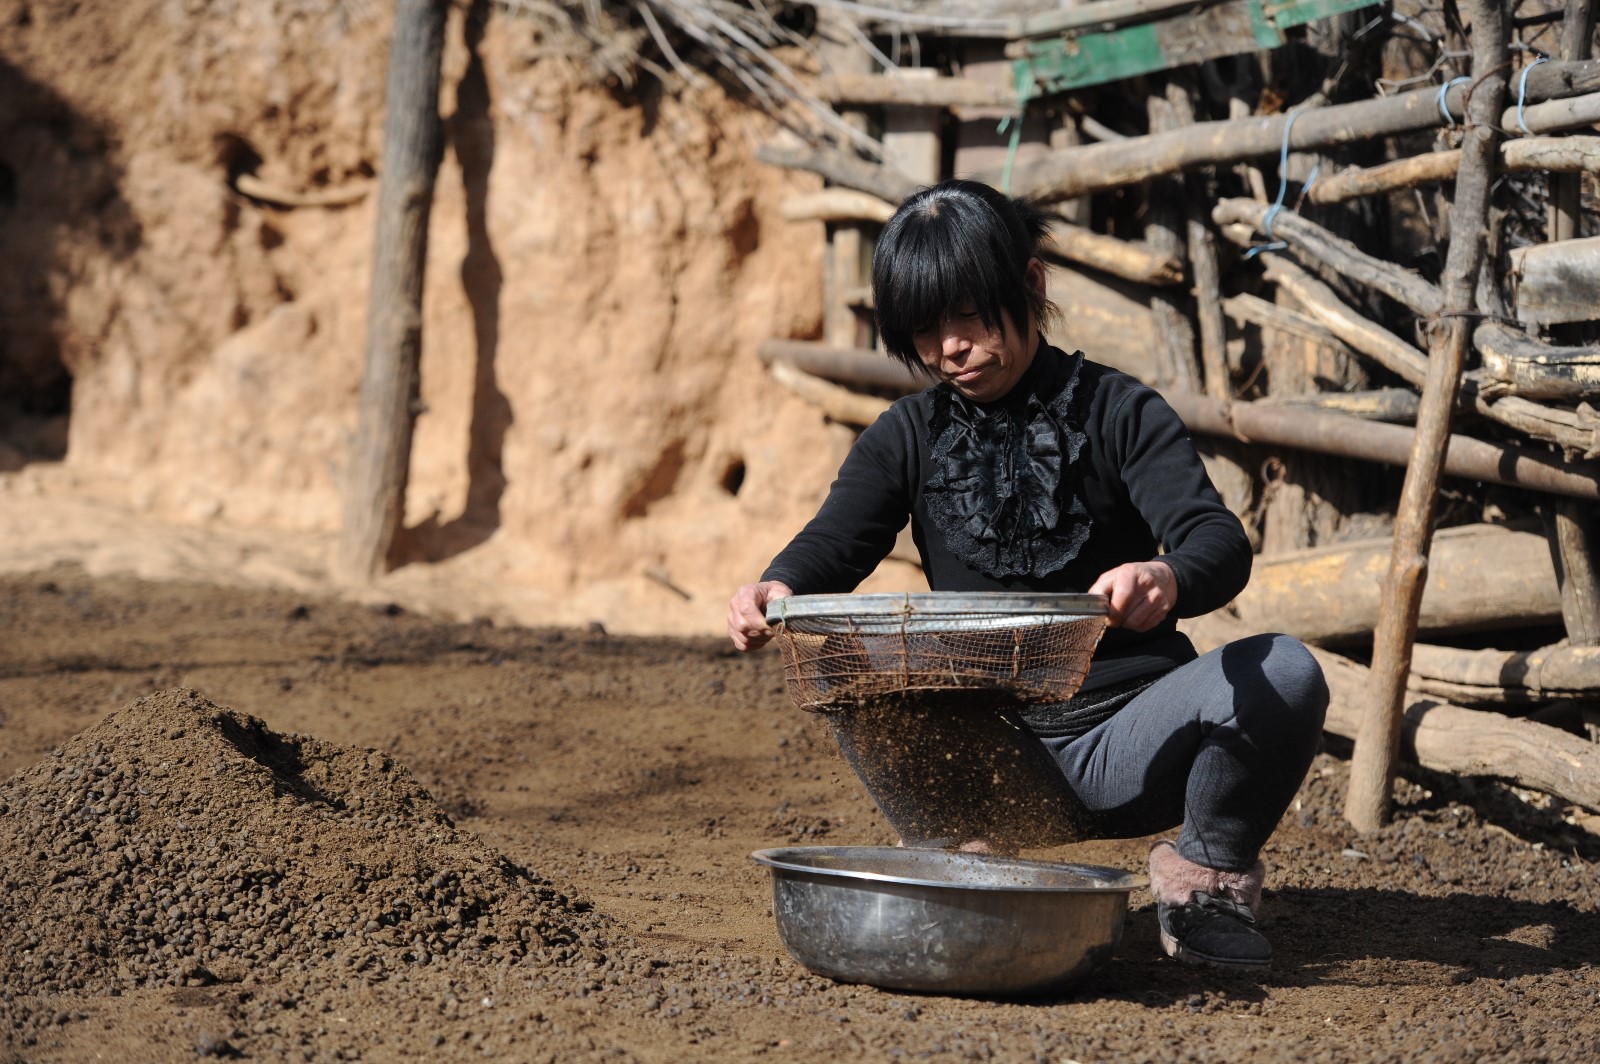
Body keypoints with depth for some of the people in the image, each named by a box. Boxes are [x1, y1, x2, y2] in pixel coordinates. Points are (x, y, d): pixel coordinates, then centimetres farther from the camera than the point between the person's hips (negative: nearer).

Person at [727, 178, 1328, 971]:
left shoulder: (1119, 414, -3)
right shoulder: (909, 438, 6)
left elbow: (1218, 540, -18)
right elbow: (836, 539, -9)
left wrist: (1169, 579, -44)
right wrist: (780, 589, -35)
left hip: (1124, 746, -2)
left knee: (1283, 671, -29)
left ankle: (1208, 874, -1)